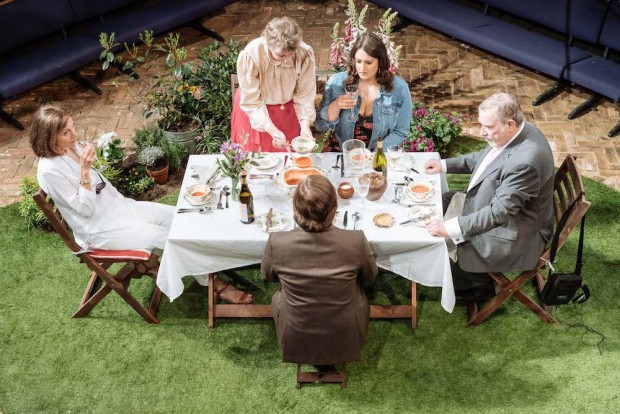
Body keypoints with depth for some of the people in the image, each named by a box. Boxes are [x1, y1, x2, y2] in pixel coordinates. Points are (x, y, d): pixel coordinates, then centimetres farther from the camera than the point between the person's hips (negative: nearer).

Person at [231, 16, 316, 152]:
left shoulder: (305, 53, -26)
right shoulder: (250, 55, -32)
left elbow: (304, 95, -16)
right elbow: (251, 102, -24)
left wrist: (305, 126, -29)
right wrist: (271, 130, -33)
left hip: (287, 111, 2)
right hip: (255, 112, -2)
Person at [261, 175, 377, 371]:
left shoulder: (276, 243, -25)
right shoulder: (356, 241, -26)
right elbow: (369, 277, -4)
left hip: (296, 343, 0)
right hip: (344, 341, 0)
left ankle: (316, 357, 30)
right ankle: (328, 359, 32)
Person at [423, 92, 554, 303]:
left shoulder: (525, 161, -35)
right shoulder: (514, 133, -6)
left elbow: (498, 212, -33)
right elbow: (482, 158, 13)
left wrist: (450, 228, -34)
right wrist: (444, 165, 5)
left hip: (515, 234, -10)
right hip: (496, 204, 10)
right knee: (442, 203, 13)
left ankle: (479, 286, 18)